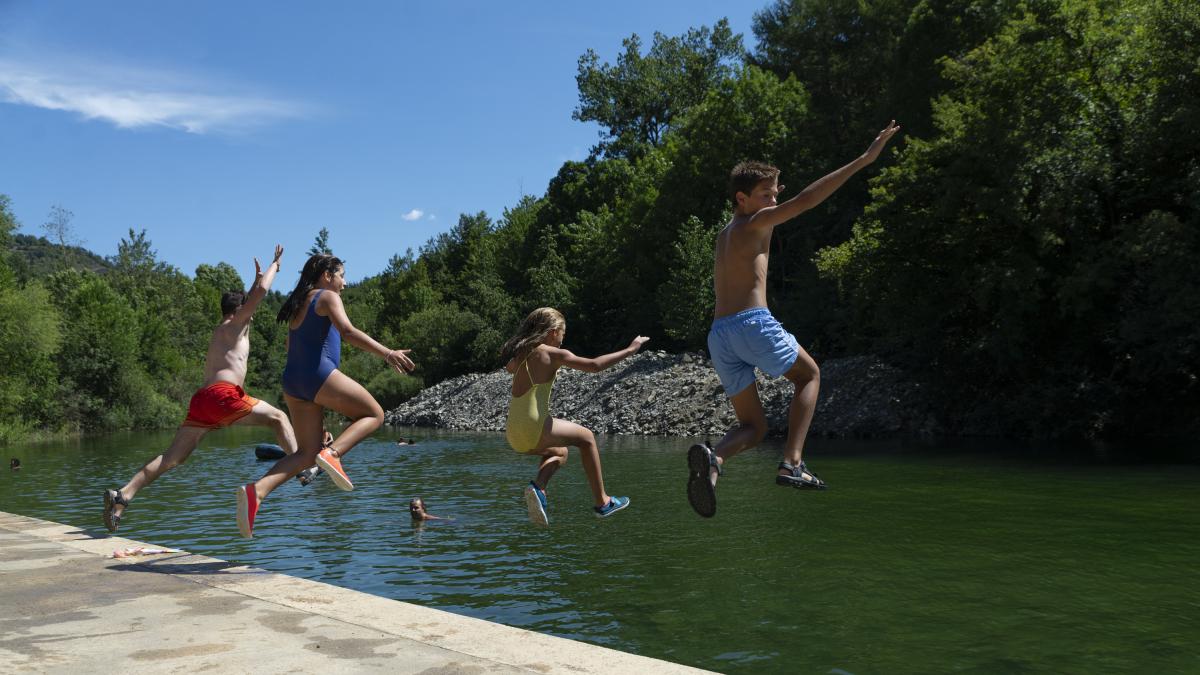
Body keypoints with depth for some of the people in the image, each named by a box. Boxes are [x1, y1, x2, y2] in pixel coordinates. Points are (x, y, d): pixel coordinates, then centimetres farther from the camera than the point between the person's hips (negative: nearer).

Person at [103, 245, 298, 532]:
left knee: (173, 456, -1)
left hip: (201, 400, 8)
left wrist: (258, 278, 54)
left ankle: (122, 495, -12)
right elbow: (262, 292, -1)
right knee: (278, 417, 6)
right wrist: (275, 265, 14)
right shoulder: (234, 325, 8)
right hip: (223, 393, -8)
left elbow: (250, 298, 51)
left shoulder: (222, 331, 32)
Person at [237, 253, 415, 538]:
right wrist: (387, 353, -26)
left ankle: (257, 489, -13)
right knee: (373, 414, 7)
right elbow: (348, 331, -18)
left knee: (308, 452, 8)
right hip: (319, 374, -8)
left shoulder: (298, 304, 25)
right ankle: (332, 452, -17)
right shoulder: (327, 297, -1)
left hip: (292, 381, 8)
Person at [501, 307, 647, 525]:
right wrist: (630, 350, 1)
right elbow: (595, 365, -8)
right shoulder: (552, 354, -5)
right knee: (586, 437, 17)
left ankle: (538, 486, 2)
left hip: (513, 434, 7)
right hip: (534, 427, -7)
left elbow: (510, 368, 40)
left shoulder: (520, 354, 14)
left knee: (559, 452, 32)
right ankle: (601, 502, 21)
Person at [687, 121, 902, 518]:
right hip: (753, 323, -7)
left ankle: (713, 458, -20)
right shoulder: (755, 223, 3)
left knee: (753, 428, 14)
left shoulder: (725, 235, 26)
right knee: (809, 375, 20)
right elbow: (807, 199, -7)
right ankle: (792, 463, 0)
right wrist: (864, 159, -8)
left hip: (719, 335, 7)